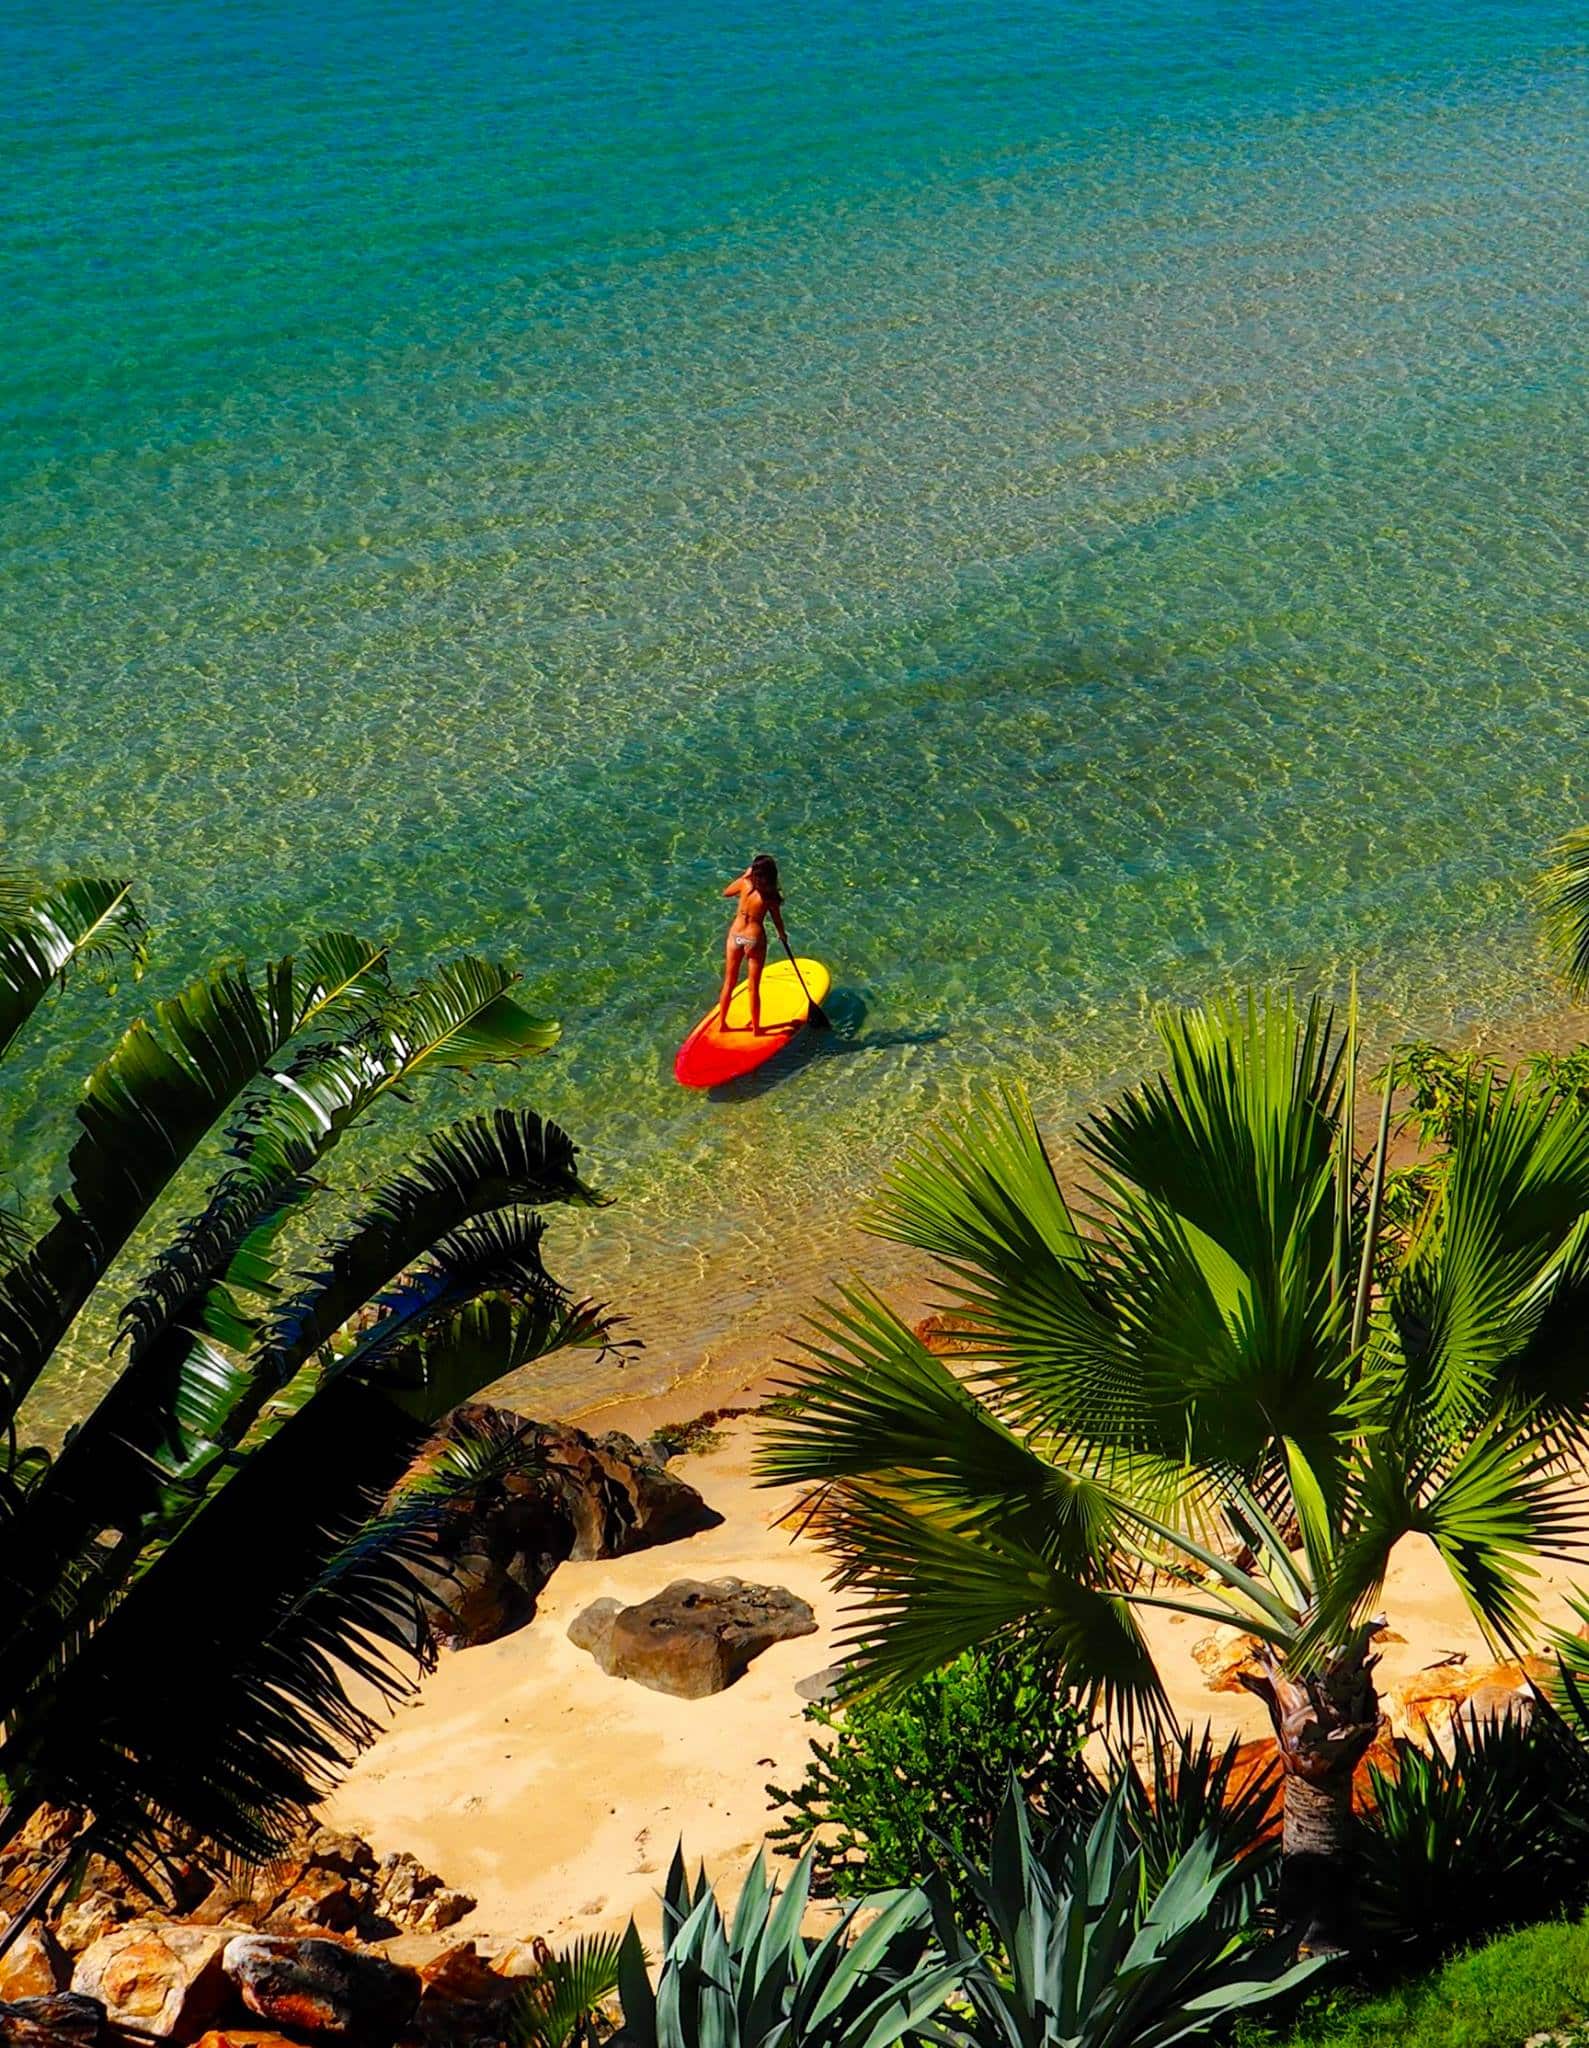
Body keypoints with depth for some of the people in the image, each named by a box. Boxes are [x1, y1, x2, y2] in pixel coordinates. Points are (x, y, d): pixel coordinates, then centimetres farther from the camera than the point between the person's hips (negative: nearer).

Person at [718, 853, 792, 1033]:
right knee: (754, 988, 10)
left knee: (729, 983, 17)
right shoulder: (770, 896, -18)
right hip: (755, 939, -3)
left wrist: (744, 875, 13)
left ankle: (721, 1023, 27)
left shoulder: (745, 883, -12)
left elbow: (726, 892, 9)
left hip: (735, 936, 3)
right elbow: (778, 920, -3)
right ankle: (755, 1028, 22)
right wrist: (783, 935, 17)